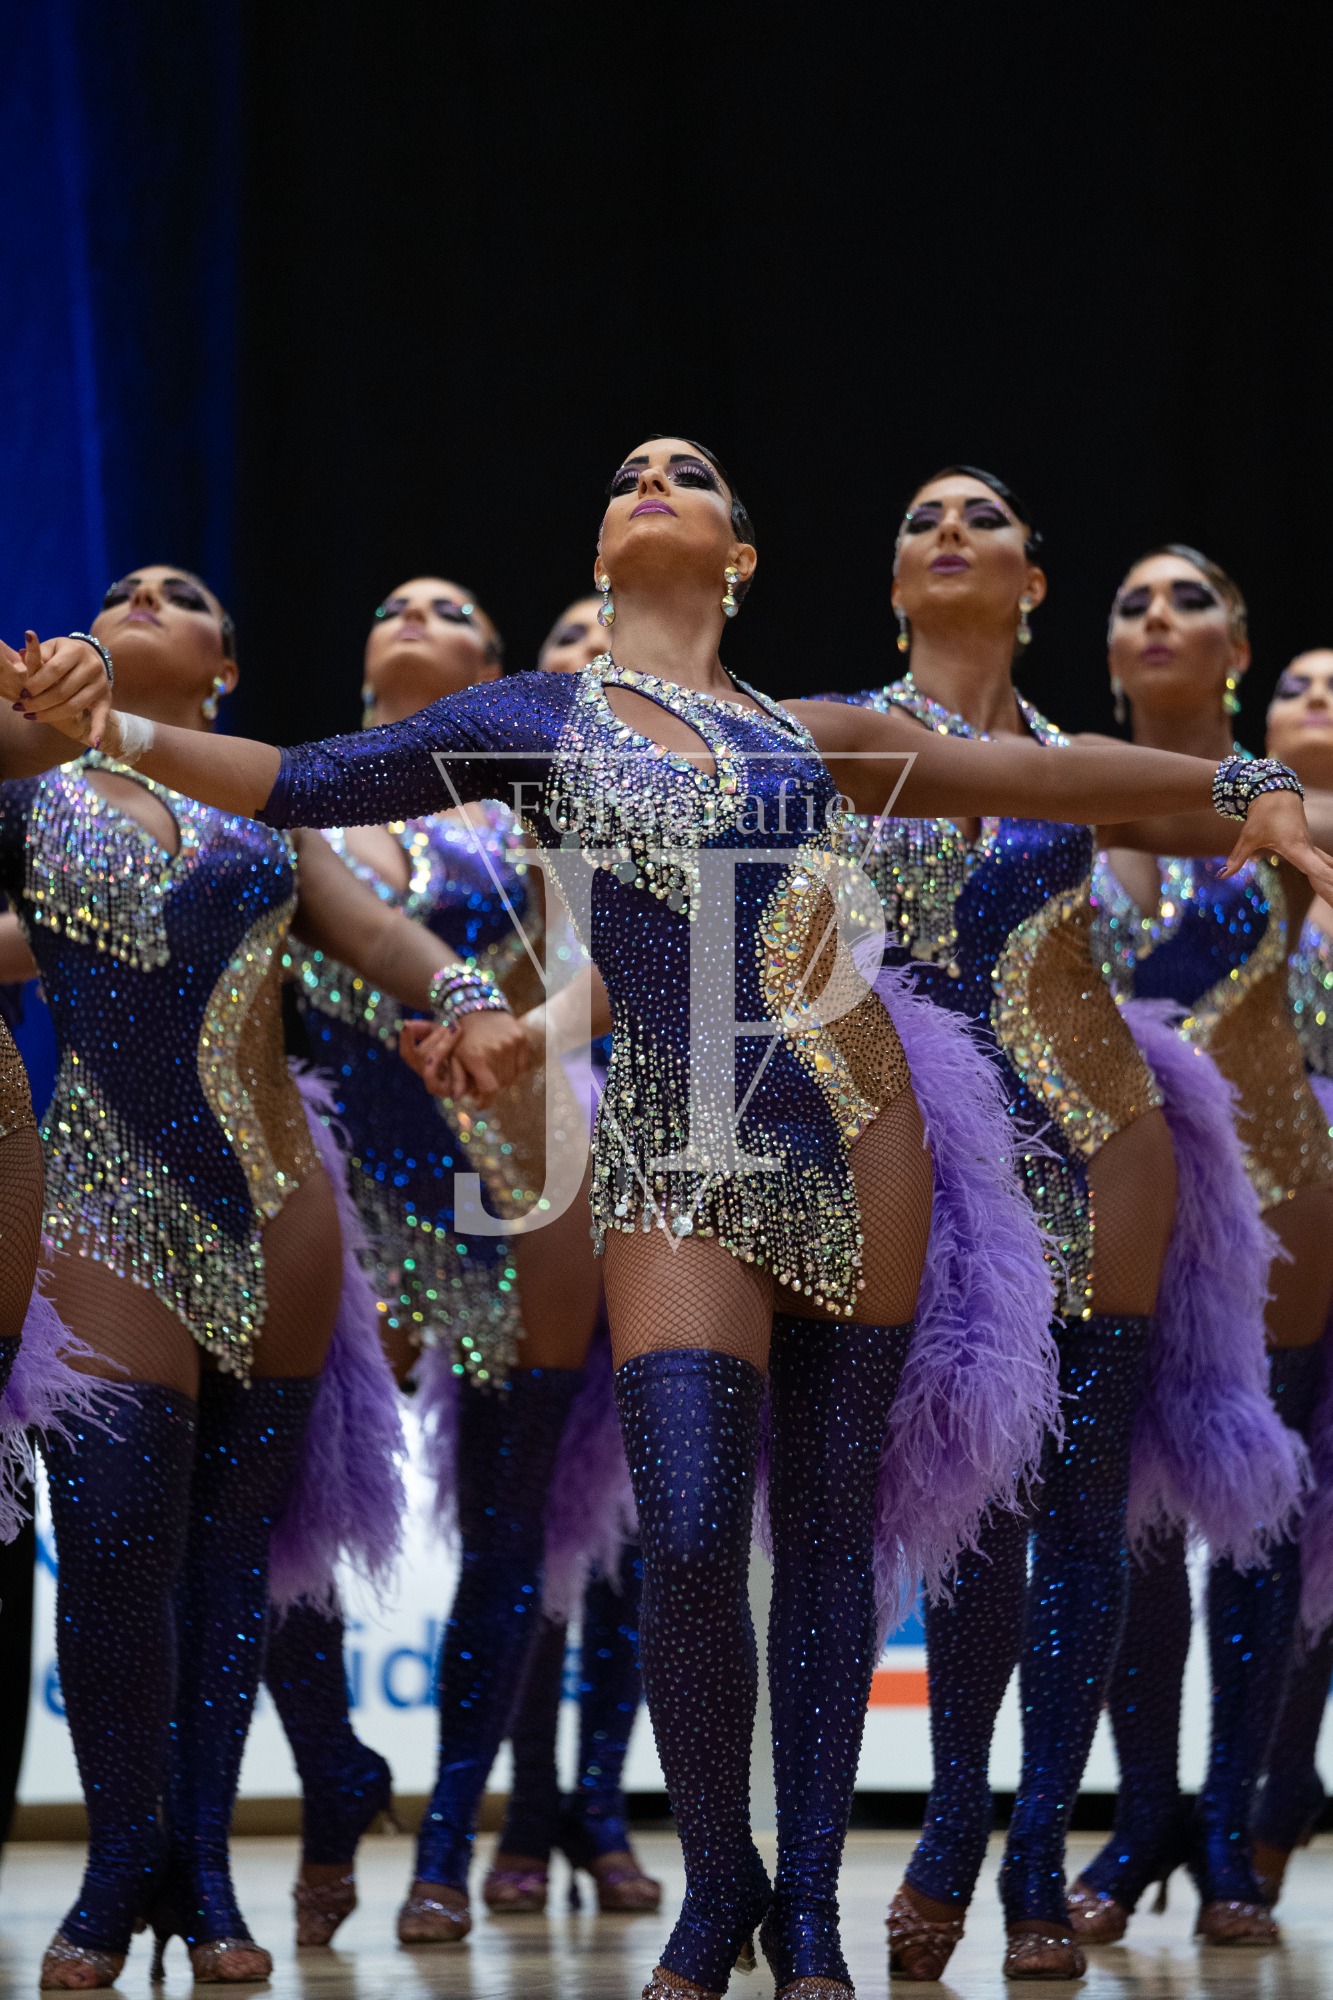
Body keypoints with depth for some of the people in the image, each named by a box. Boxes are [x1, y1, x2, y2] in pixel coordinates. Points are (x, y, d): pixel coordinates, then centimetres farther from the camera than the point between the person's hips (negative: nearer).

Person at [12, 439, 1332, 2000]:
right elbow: (302, 785, 7)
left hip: (858, 1140, 2)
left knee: (830, 1534, 3)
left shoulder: (810, 736, 14)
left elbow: (1041, 773, 20)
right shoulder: (534, 720, 9)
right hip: (681, 1166, -2)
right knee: (692, 1541, -15)